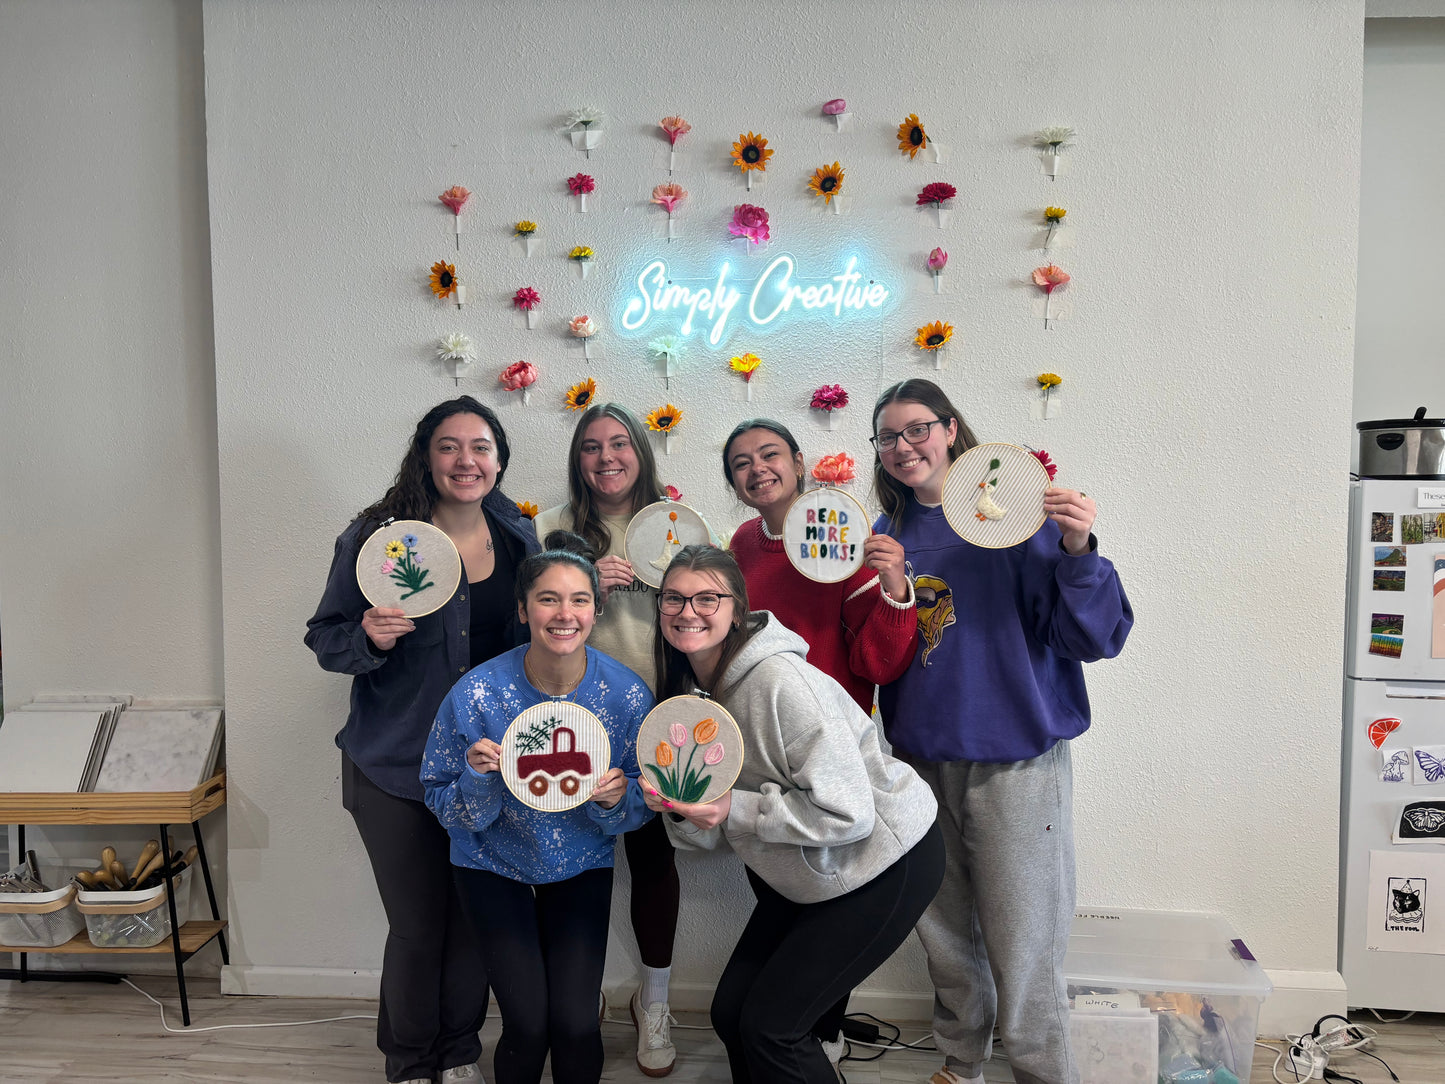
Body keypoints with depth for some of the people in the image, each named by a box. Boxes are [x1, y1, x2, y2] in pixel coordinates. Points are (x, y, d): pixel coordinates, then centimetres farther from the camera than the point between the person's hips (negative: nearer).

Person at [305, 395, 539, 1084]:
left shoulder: (519, 537, 2)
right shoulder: (378, 536, -9)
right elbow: (325, 638, -3)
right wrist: (369, 638, -23)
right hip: (397, 767, -3)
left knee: (476, 918, 12)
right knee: (417, 926, 7)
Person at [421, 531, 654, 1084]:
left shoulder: (628, 693, -18)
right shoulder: (477, 693, -22)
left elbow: (642, 804, -4)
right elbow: (445, 807, -11)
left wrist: (616, 799, -26)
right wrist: (479, 778, -31)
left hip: (581, 866, 1)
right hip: (495, 864, -1)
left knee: (576, 1024, -6)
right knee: (528, 1024, -9)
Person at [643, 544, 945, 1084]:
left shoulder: (780, 681, -27)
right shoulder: (690, 691, 0)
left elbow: (849, 812, -28)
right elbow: (713, 834, 3)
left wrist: (734, 809, -28)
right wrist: (679, 807, -18)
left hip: (888, 861, -8)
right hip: (809, 876, 8)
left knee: (770, 1025, -5)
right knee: (731, 1011, 9)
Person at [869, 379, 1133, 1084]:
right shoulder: (890, 534, 7)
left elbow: (1097, 639, -13)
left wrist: (1077, 552, -30)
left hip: (1013, 760, -5)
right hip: (922, 757, 5)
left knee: (1020, 949, 2)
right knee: (942, 932, 18)